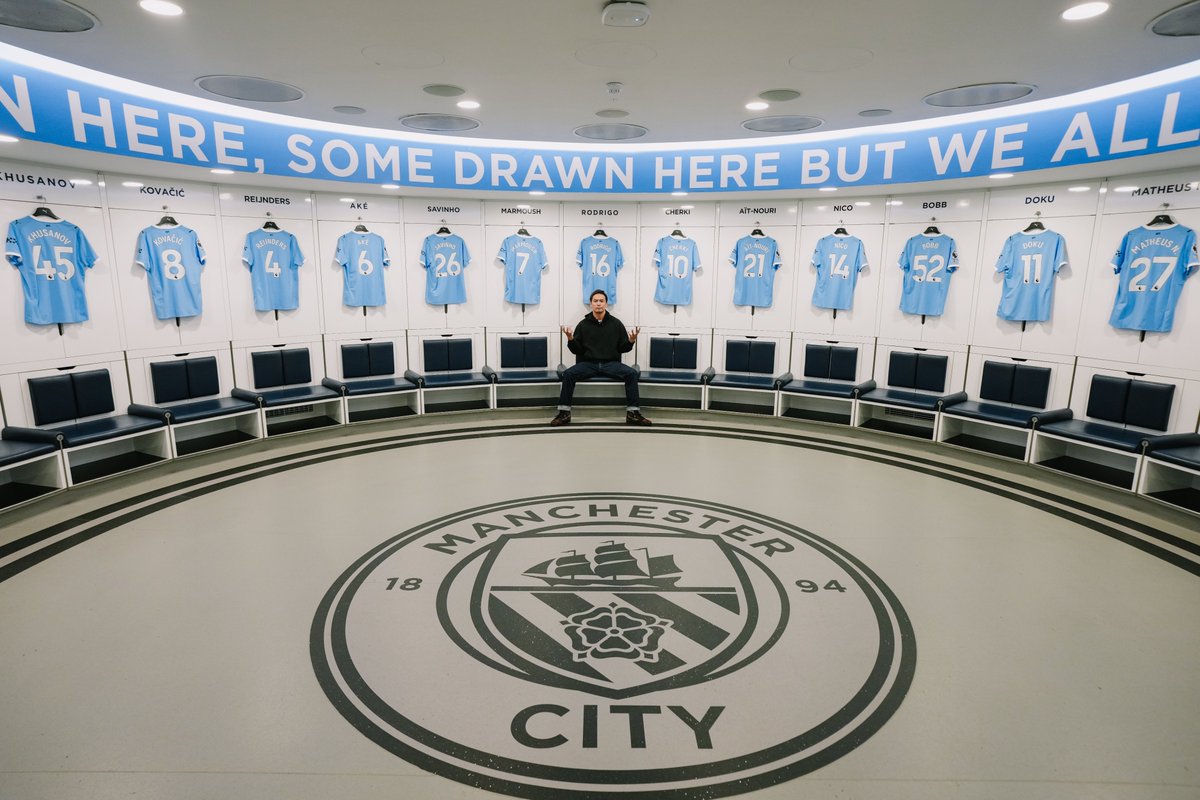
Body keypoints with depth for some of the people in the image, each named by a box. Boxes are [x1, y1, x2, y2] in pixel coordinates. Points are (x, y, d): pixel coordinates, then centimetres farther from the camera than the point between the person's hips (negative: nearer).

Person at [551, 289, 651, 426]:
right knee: (568, 374, -27)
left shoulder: (616, 324, 7)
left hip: (611, 364, 0)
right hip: (588, 364, 0)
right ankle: (564, 413, -19)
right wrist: (570, 340, -14)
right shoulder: (583, 324, 7)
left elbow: (623, 348, 8)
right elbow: (576, 350, 6)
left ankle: (633, 414, -22)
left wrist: (631, 341, -14)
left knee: (632, 373, -26)